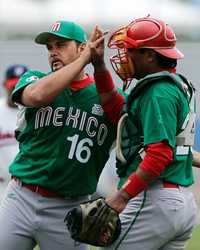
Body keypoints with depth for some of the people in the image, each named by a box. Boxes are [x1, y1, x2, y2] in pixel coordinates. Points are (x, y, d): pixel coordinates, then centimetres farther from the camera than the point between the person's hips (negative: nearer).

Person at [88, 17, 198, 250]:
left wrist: (122, 197, -25)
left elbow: (160, 153, -22)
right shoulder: (176, 85, 17)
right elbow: (117, 111, 19)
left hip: (155, 201, -10)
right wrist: (99, 65, 13)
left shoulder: (158, 92, -13)